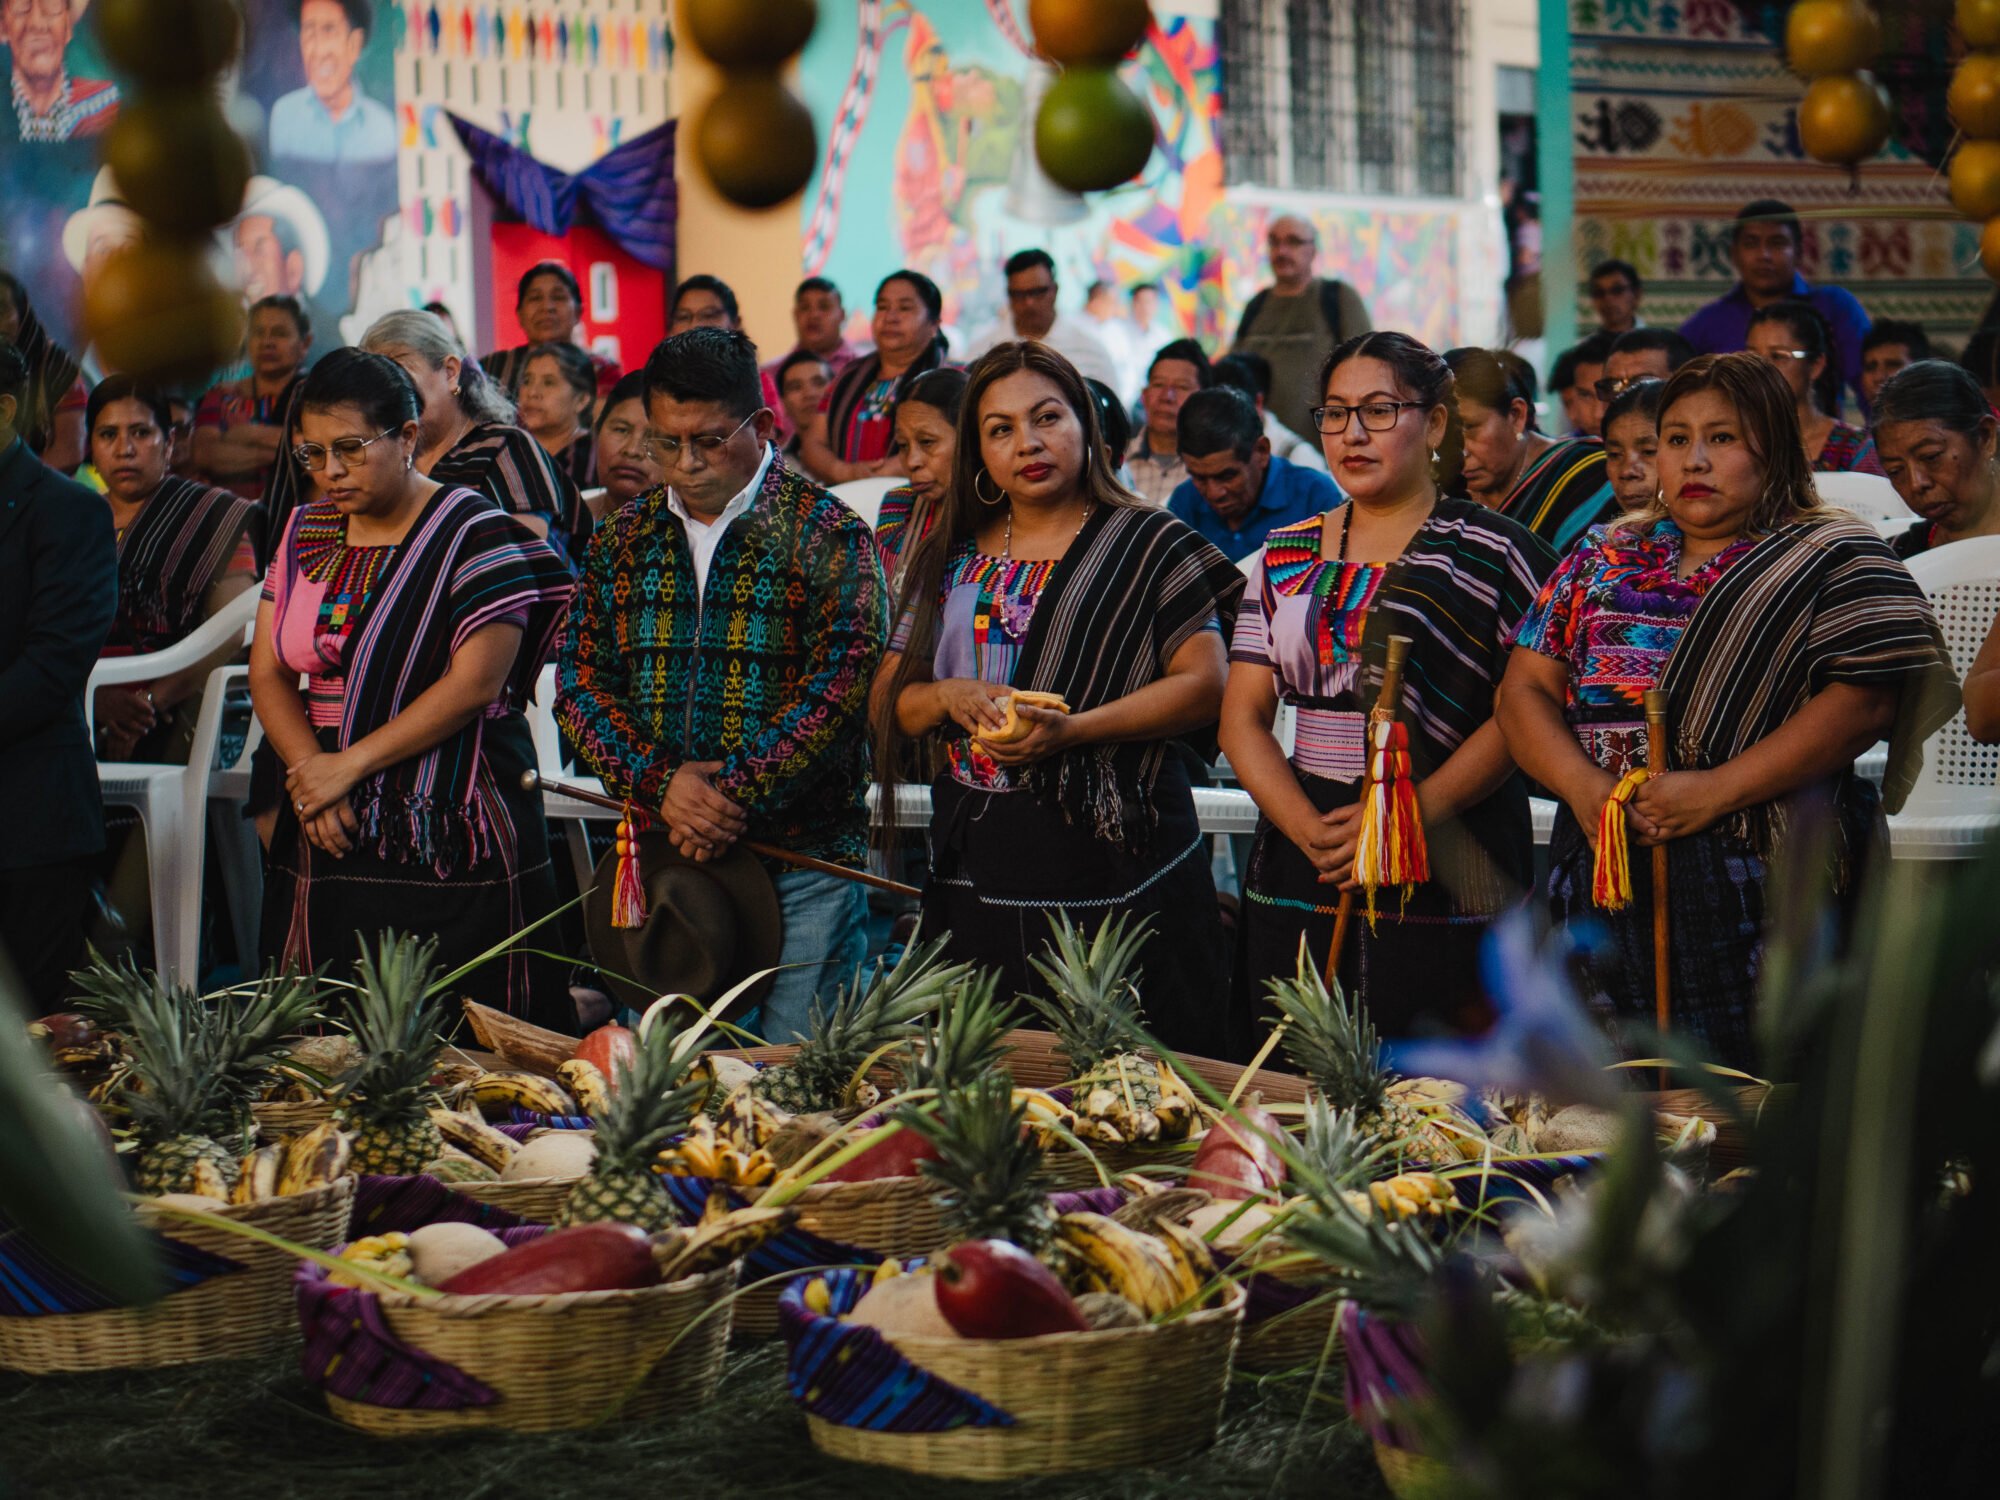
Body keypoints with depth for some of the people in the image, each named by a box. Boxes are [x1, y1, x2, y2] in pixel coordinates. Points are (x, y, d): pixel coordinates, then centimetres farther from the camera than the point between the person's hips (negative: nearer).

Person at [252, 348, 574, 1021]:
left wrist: (349, 765, -14)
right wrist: (309, 771, -8)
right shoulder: (307, 533, 13)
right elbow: (268, 671, 9)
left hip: (448, 843, -5)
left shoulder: (475, 533, -6)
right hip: (328, 840, 6)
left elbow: (473, 683, -14)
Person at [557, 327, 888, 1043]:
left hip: (801, 857, -4)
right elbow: (580, 683, 6)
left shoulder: (829, 538, -3)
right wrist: (660, 781, -11)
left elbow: (839, 687, -12)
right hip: (659, 851, 4)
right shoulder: (624, 541, 12)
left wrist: (729, 793, -18)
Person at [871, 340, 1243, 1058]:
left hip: (1115, 878, -4)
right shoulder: (951, 561, 14)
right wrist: (948, 697, -8)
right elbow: (888, 701, 15)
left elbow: (1204, 685, -6)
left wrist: (1073, 730, -18)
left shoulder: (1147, 544, 1)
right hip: (977, 882, 4)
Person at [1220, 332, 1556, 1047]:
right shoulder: (1286, 555, 14)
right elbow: (1243, 720, 9)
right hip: (1299, 885, 4)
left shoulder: (1493, 551, 1)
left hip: (1445, 885, -4)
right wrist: (1308, 828, -8)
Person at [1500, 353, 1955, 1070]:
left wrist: (1718, 790, -17)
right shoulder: (1605, 557, 16)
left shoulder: (1837, 560, 3)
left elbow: (1865, 702, -10)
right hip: (1605, 875, 4)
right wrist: (1581, 785, -8)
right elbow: (1527, 689, 12)